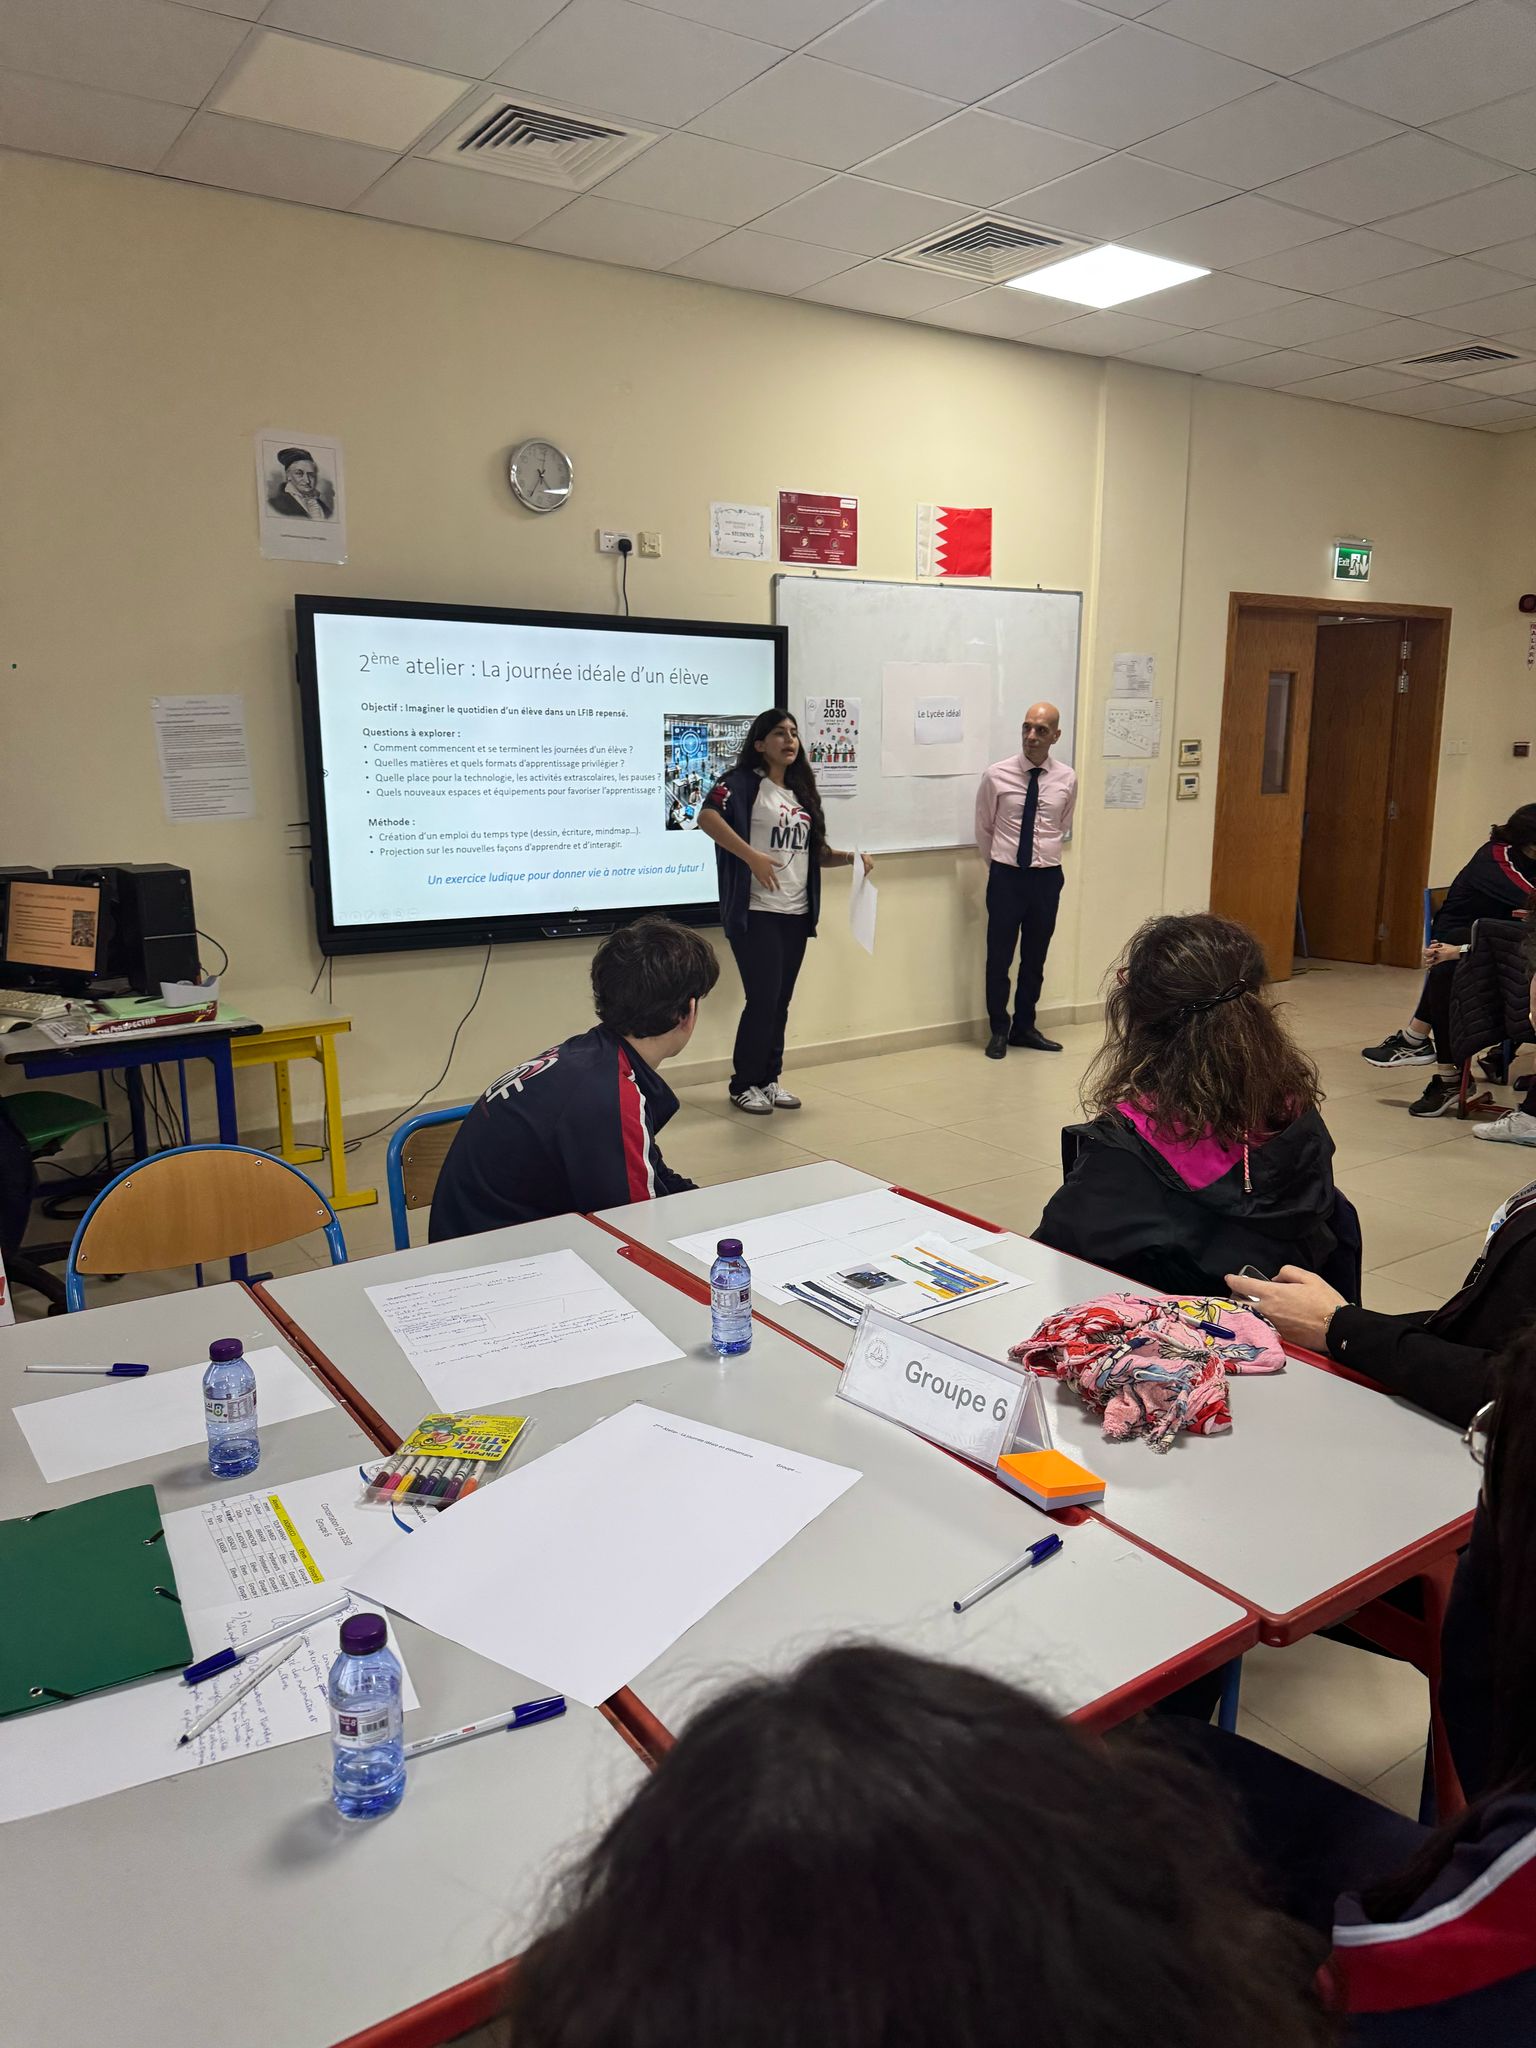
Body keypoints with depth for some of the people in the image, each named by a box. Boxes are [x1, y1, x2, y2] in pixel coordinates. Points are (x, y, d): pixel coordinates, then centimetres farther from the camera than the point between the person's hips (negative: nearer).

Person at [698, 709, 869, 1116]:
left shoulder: (800, 790, 16)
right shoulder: (742, 781, -6)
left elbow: (814, 852, 21)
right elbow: (707, 818, -23)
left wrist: (850, 857, 4)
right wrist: (752, 857, -30)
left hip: (797, 914, 7)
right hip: (756, 913, -7)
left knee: (781, 1001, 11)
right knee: (763, 998, -6)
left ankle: (769, 1079, 23)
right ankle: (743, 1084, 9)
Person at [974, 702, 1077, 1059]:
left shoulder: (1067, 779, -1)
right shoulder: (997, 775, -7)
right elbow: (983, 827, 6)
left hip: (1047, 878, 2)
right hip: (1006, 876, -2)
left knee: (1035, 957, 12)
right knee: (999, 957, 3)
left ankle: (1024, 1027, 27)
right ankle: (998, 1031, 17)